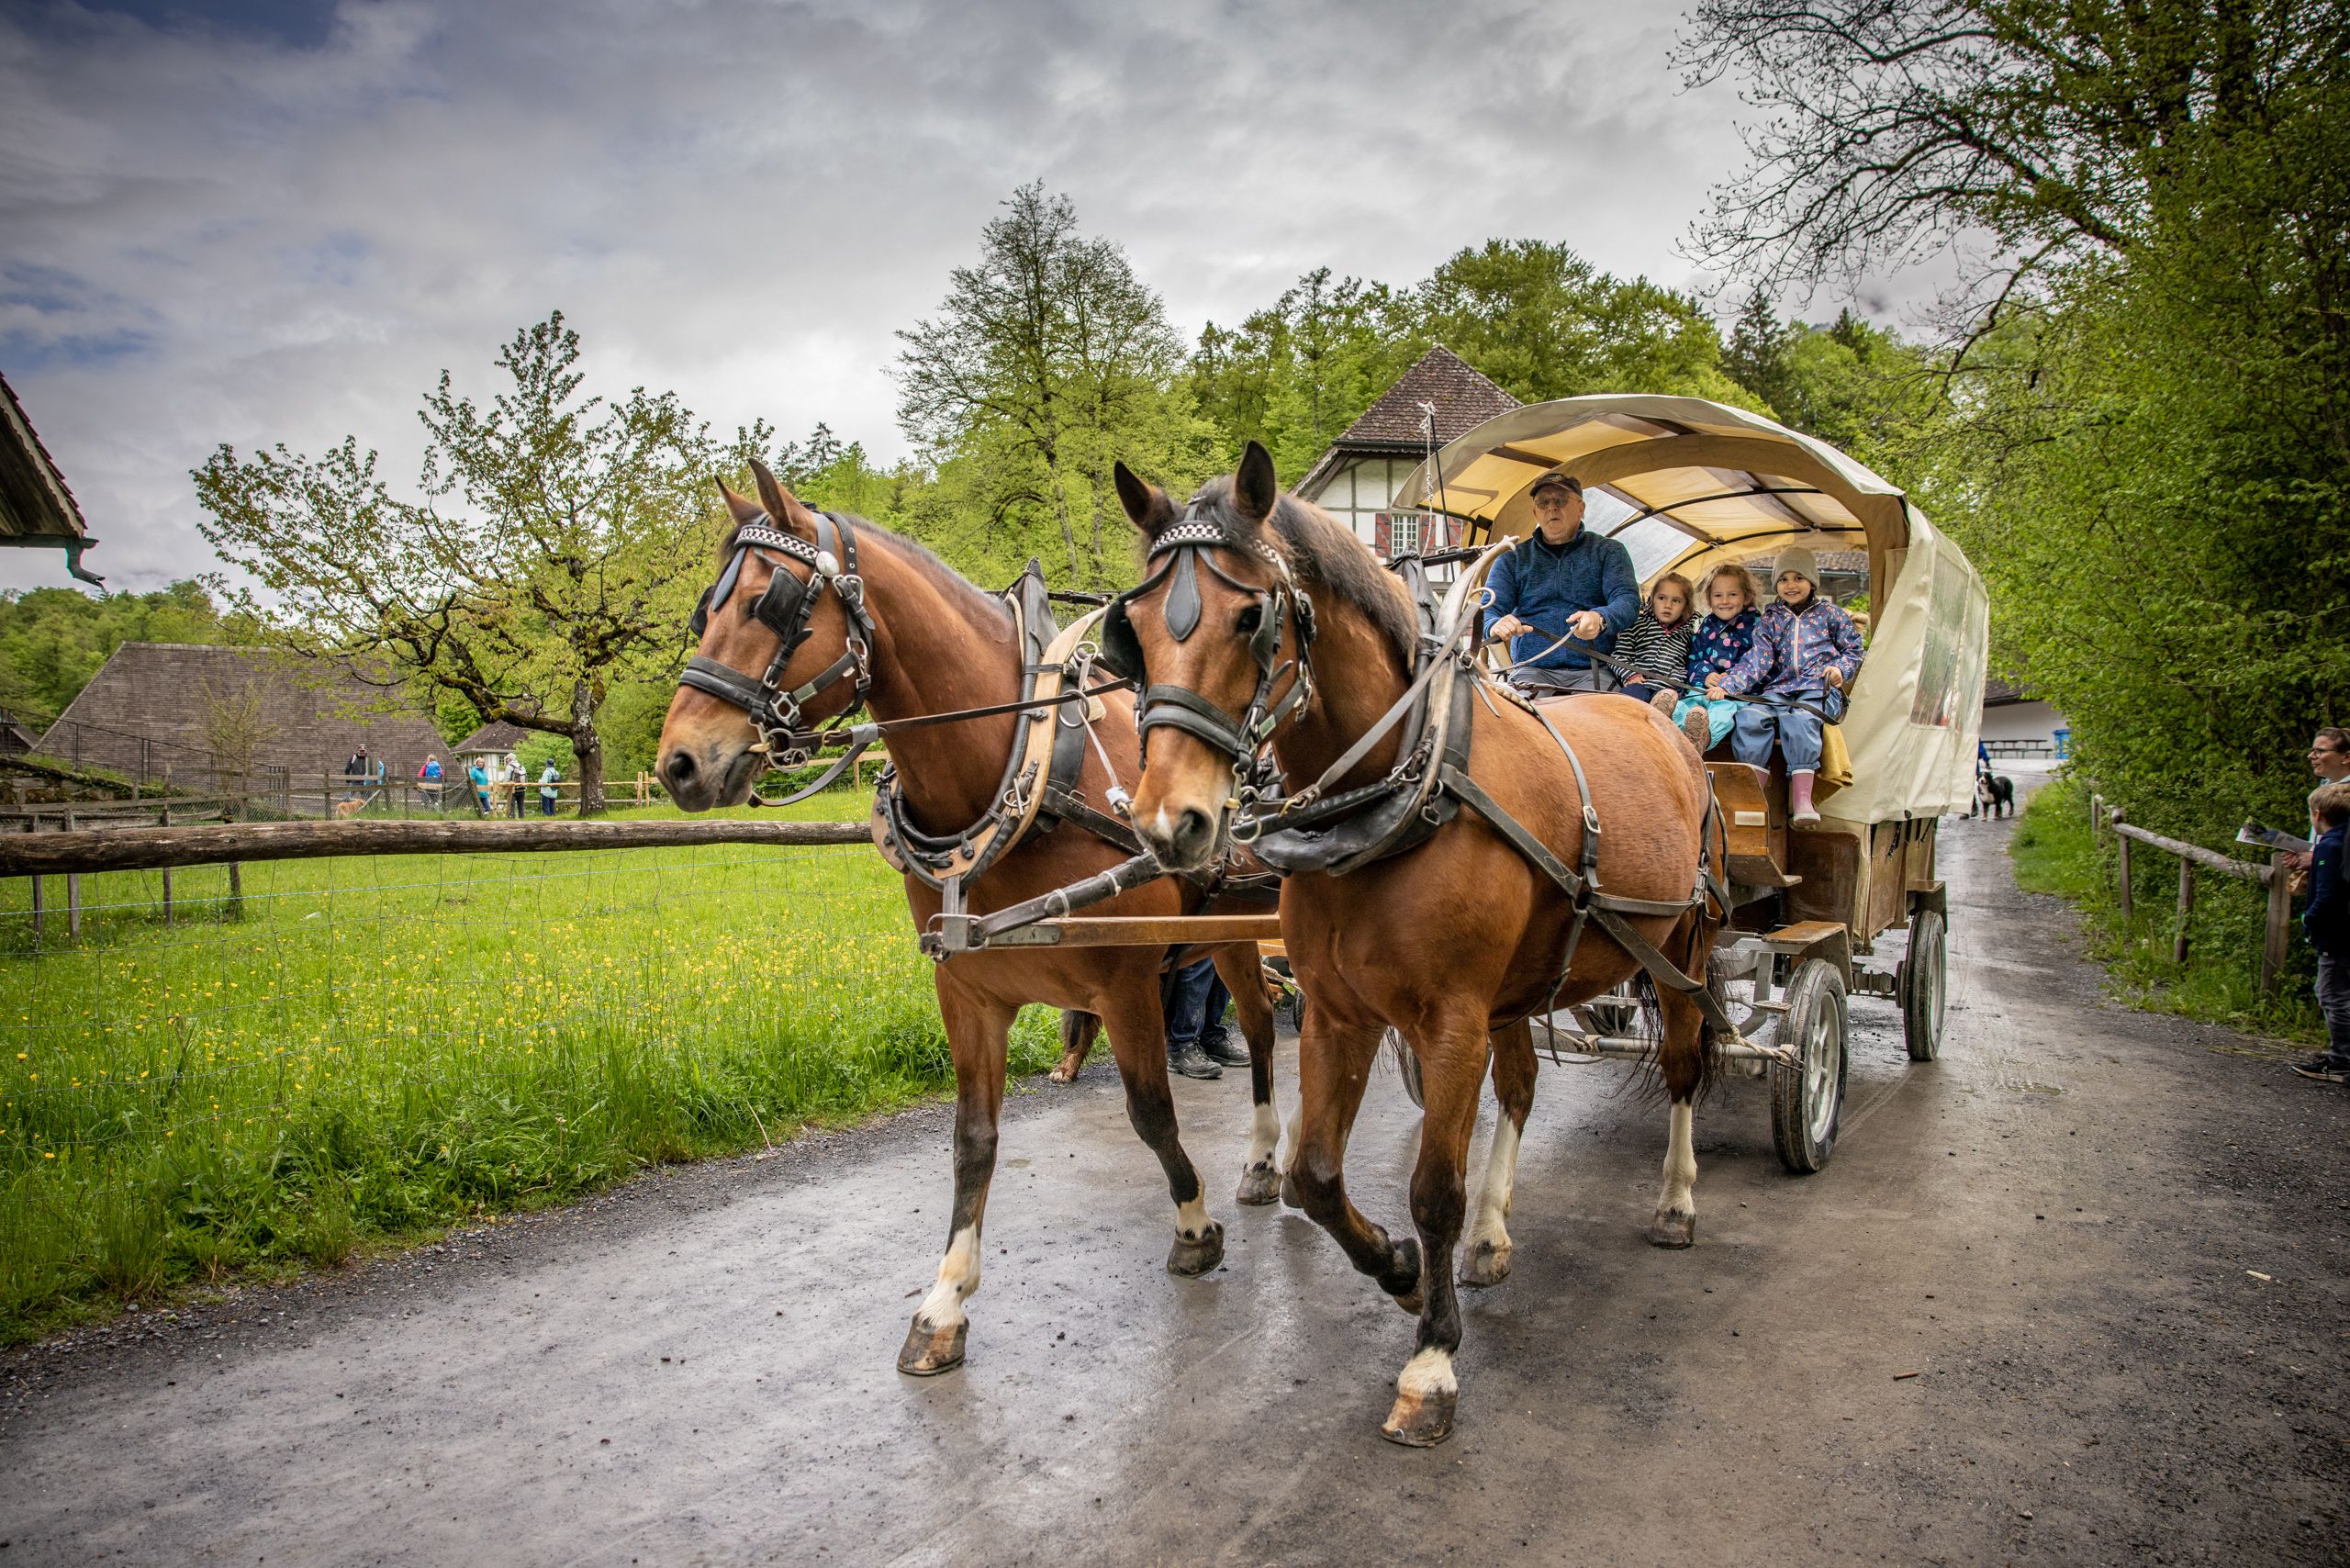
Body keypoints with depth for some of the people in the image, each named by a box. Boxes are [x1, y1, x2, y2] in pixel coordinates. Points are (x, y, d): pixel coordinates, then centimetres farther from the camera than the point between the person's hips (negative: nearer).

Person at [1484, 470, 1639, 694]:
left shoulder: (1609, 551, 14)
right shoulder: (1513, 558, 16)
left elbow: (1628, 599, -2)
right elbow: (1489, 609, 7)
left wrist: (1601, 619, -27)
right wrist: (1496, 626, -21)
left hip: (1592, 670, 0)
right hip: (1533, 669, 1)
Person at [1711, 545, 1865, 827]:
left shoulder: (1829, 613, 17)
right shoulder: (1769, 621, 19)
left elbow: (1853, 649, 20)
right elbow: (1757, 660, 5)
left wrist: (1840, 669, -3)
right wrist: (1726, 685, -11)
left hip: (1820, 689, -3)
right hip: (1778, 689, 3)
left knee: (1798, 718, -37)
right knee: (1749, 717, -30)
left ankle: (1801, 799, -41)